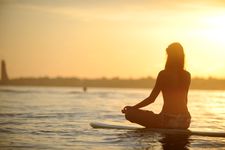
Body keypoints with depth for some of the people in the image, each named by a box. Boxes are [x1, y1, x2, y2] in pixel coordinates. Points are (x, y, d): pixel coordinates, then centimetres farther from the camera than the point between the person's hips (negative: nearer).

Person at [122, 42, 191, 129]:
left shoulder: (163, 74, -6)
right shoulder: (187, 75, 7)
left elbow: (151, 98, -4)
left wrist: (133, 108, 6)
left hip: (168, 120, -6)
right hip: (185, 122, 7)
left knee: (129, 114, 1)